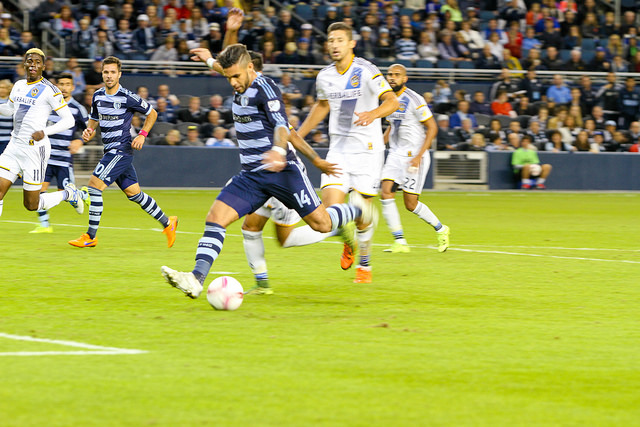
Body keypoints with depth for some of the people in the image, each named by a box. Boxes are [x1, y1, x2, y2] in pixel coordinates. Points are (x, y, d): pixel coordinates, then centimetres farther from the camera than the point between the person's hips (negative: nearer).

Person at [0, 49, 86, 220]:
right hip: (14, 146, 6)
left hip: (35, 148, -6)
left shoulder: (48, 90, -10)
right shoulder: (19, 85, 11)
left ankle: (69, 194, 25)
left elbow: (69, 120, -9)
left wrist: (45, 132, -20)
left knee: (31, 205, 1)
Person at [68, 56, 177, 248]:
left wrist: (142, 134, -10)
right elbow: (94, 118, 23)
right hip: (111, 151, 8)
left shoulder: (128, 98, -12)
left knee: (94, 185, -15)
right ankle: (167, 223, 27)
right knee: (134, 193, 13)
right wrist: (89, 130, 2)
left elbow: (152, 113, 1)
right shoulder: (98, 96, 7)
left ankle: (90, 236, -9)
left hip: (122, 150, -8)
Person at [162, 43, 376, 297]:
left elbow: (281, 124, -29)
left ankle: (358, 211, 30)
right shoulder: (241, 89, 8)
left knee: (321, 224, -2)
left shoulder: (264, 88, -15)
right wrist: (211, 61, 46)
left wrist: (278, 150, -47)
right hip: (251, 176, 7)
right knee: (215, 218, -14)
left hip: (281, 171, -7)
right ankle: (196, 279, -25)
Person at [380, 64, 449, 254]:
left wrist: (419, 156, -18)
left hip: (414, 155, -7)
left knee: (411, 204, -5)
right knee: (385, 192, -12)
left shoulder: (414, 100, -13)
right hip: (395, 154, 7)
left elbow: (432, 128, -12)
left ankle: (440, 229, 20)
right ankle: (399, 241, -9)